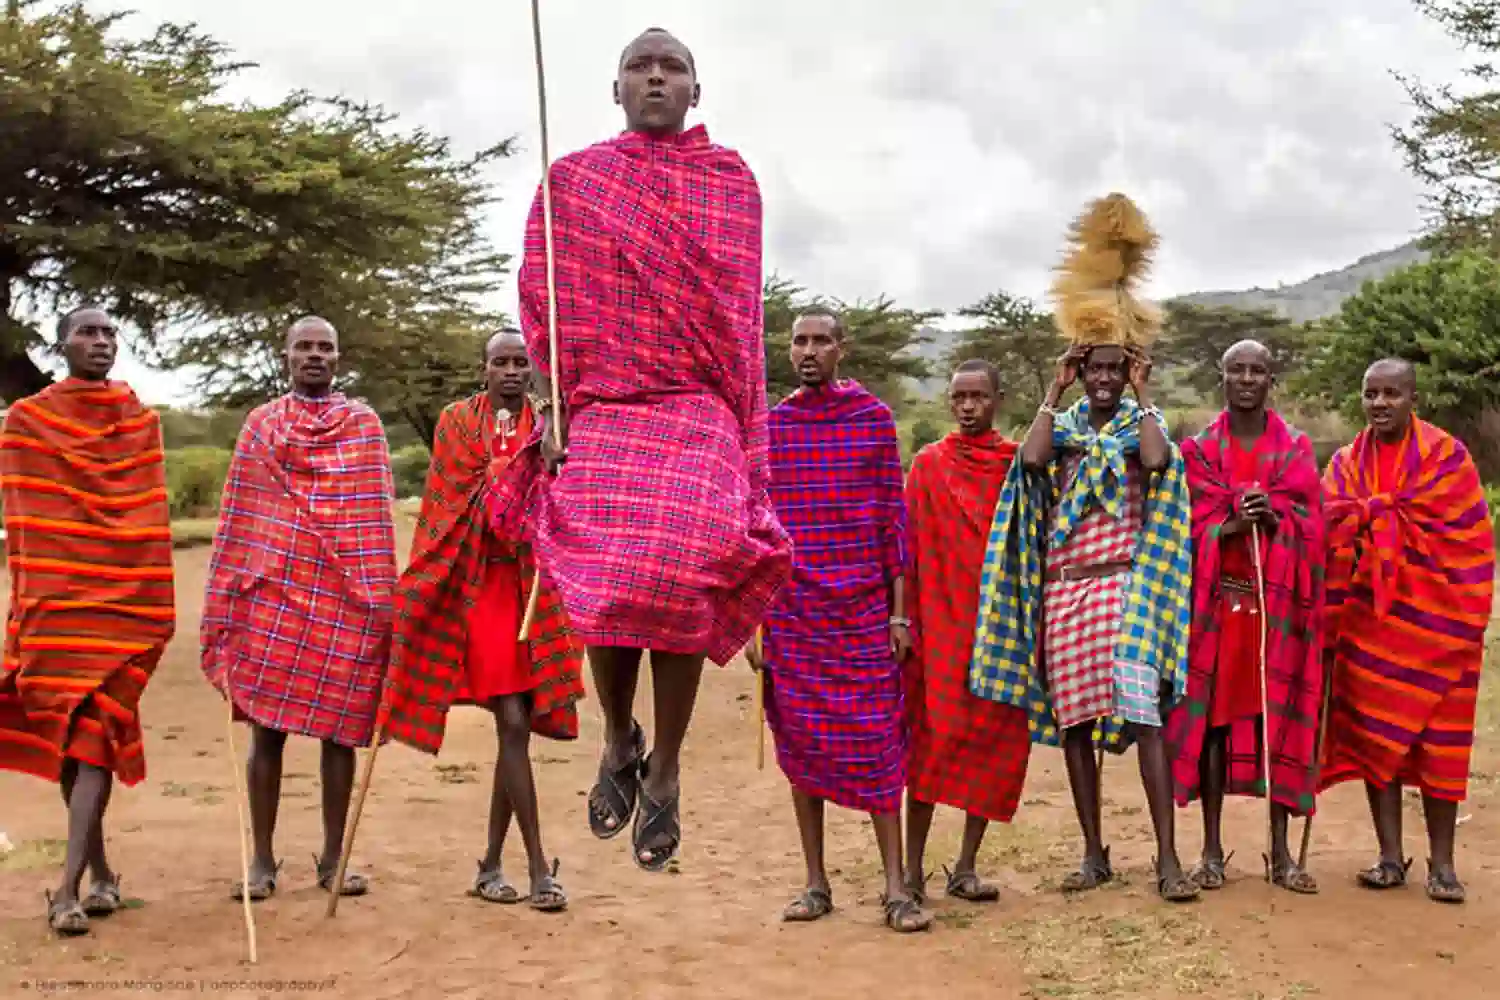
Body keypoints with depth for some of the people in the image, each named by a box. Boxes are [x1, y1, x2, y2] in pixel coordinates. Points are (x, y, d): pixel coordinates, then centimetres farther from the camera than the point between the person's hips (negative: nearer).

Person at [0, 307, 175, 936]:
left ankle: (68, 888, -17)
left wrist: (155, 599, 4)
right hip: (55, 597, 1)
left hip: (125, 597, 0)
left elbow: (150, 512, 9)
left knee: (95, 729, -12)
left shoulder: (141, 420, 10)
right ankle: (100, 870, 18)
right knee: (62, 732, 5)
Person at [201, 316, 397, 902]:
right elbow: (237, 514, 8)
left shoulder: (364, 424, 9)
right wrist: (226, 595, 2)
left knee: (339, 727, 3)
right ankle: (263, 859, 10)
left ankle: (333, 857, 13)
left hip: (344, 595, 0)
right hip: (272, 590, 0)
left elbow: (377, 514, 4)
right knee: (267, 726, 1)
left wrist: (382, 595, -3)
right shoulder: (260, 424, 10)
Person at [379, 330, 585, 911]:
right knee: (512, 721, -9)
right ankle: (539, 869, -3)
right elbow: (472, 488, -10)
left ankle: (491, 865, 19)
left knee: (518, 724, 6)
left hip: (531, 587, 3)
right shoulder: (457, 421, 3)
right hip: (479, 585, -3)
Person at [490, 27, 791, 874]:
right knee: (605, 572, -15)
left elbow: (741, 308, 12)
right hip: (601, 406, 1)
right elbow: (543, 296, 8)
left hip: (700, 407, 0)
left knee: (682, 569, -20)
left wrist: (747, 428, 5)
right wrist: (555, 397, -5)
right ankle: (619, 737, 12)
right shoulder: (573, 180, 13)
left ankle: (666, 767, -4)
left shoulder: (730, 179, 13)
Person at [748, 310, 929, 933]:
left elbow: (893, 516, 3)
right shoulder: (766, 426, 5)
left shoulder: (874, 418, 2)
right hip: (790, 612, 2)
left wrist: (900, 610, -1)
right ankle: (816, 884, 16)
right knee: (801, 746, 6)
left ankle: (896, 888, 5)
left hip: (864, 608, -1)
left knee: (877, 745, -1)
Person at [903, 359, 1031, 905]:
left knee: (997, 739, 2)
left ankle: (966, 867, 11)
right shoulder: (929, 465, 4)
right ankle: (913, 866, 2)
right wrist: (907, 618, -5)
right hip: (944, 618, -2)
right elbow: (912, 548, 1)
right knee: (936, 736, -5)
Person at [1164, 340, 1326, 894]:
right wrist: (1235, 521, -21)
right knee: (1215, 715, 0)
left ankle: (1280, 853, 9)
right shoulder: (1199, 449, 6)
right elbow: (1193, 525, -2)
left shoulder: (1295, 448, 8)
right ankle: (1212, 850, 7)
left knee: (1278, 718, 1)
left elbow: (1311, 525, 0)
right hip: (1216, 600, -1)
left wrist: (1274, 518, -20)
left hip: (1278, 602, 1)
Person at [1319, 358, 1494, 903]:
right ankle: (1390, 857, 9)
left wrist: (1370, 512, -9)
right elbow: (1332, 527, -3)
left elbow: (1456, 532, -12)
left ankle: (1442, 861, 9)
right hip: (1368, 614, 3)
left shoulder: (1447, 456, -1)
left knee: (1437, 736, 0)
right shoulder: (1346, 463, 9)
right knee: (1374, 731, 2)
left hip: (1432, 613, -3)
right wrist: (1393, 513, -16)